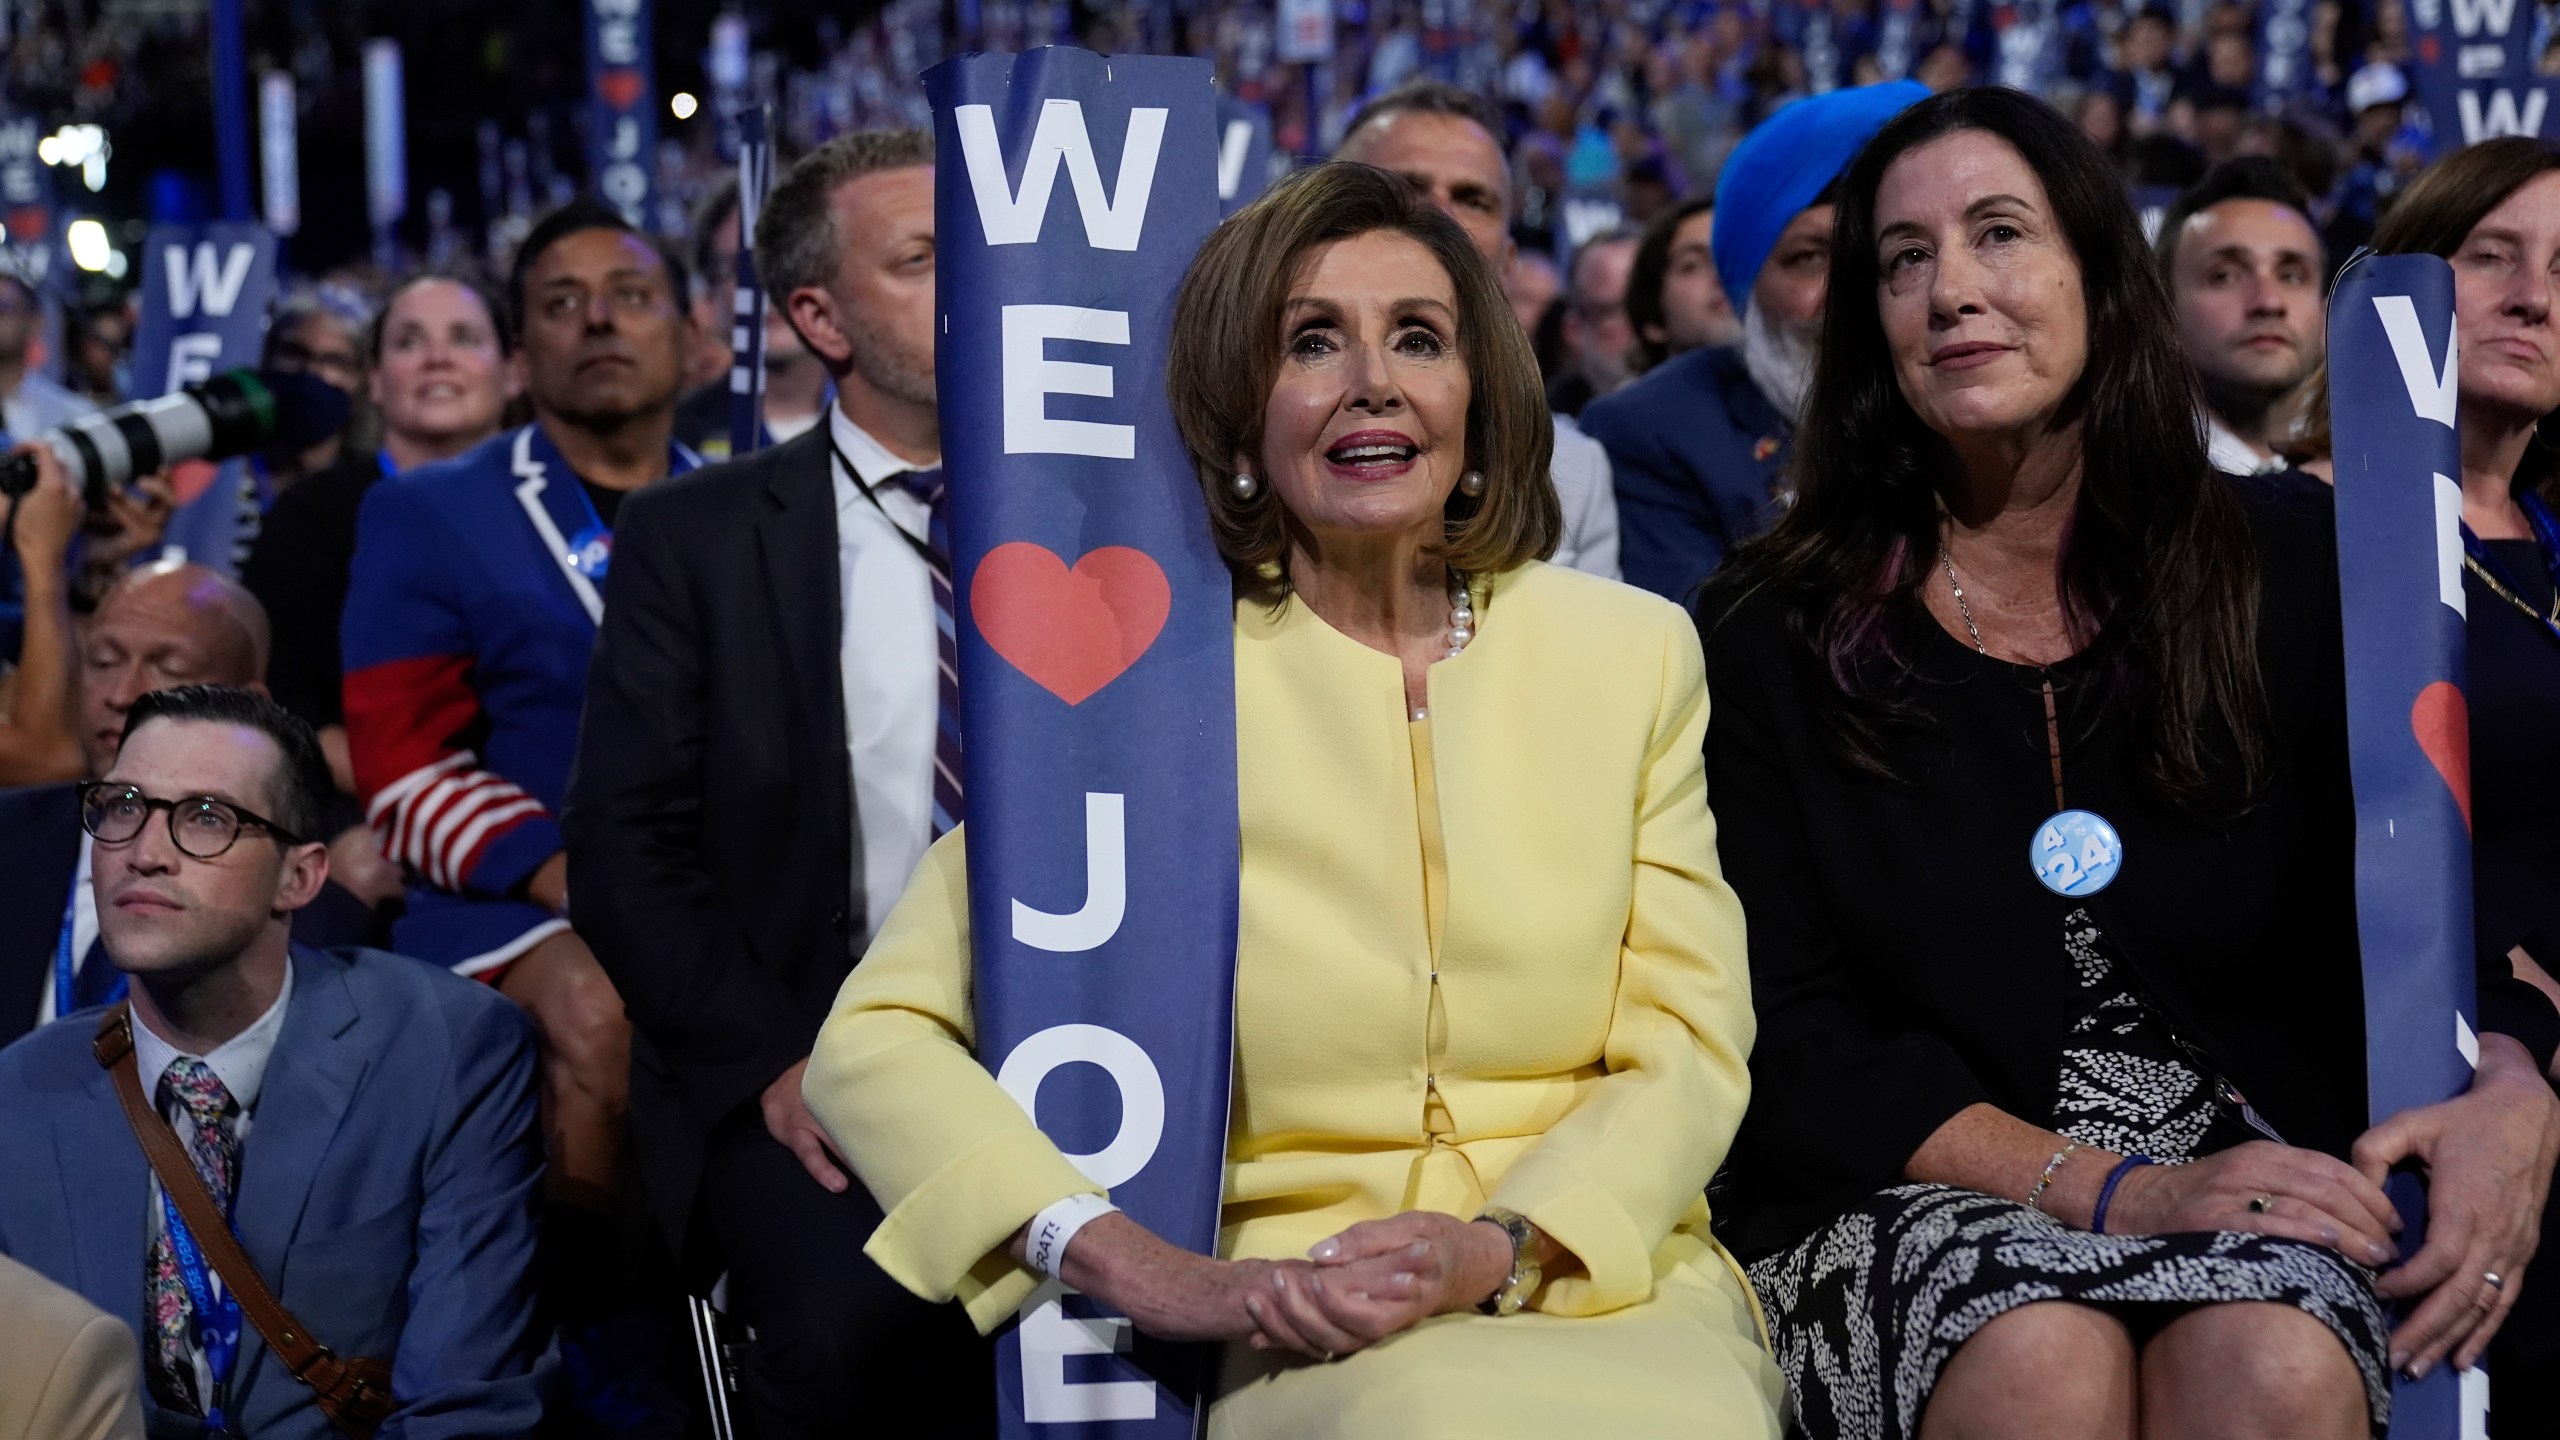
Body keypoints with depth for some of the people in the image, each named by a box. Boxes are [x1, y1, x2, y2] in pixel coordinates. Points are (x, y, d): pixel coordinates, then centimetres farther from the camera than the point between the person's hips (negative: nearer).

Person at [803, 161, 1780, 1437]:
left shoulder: (1633, 651, 9)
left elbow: (1685, 1045, 5)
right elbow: (876, 1042, -4)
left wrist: (1499, 1250, -14)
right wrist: (1146, 1272, -18)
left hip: (1610, 1278, 2)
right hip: (1301, 1325, -2)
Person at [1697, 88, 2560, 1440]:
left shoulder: (2293, 568, 8)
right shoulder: (1769, 638, 3)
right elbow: (1789, 1037, -3)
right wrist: (2113, 1192, -15)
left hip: (2252, 1184, 1)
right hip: (1909, 1206, -1)